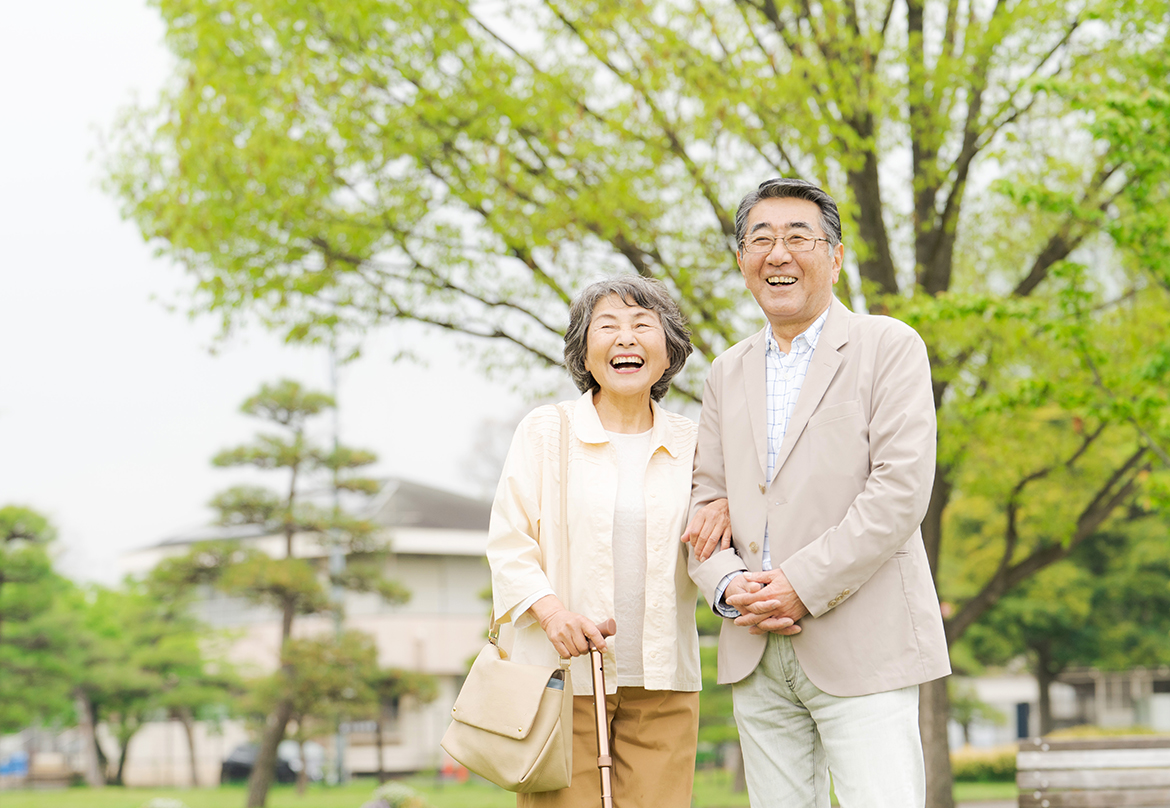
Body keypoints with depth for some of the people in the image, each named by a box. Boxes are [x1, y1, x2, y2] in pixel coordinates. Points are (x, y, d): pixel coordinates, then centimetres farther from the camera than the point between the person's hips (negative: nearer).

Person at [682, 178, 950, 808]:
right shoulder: (729, 373, 18)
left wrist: (803, 586, -15)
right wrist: (727, 585, -6)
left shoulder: (889, 347, 0)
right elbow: (703, 500, 14)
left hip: (861, 647, -5)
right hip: (755, 651, 5)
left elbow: (901, 489, -10)